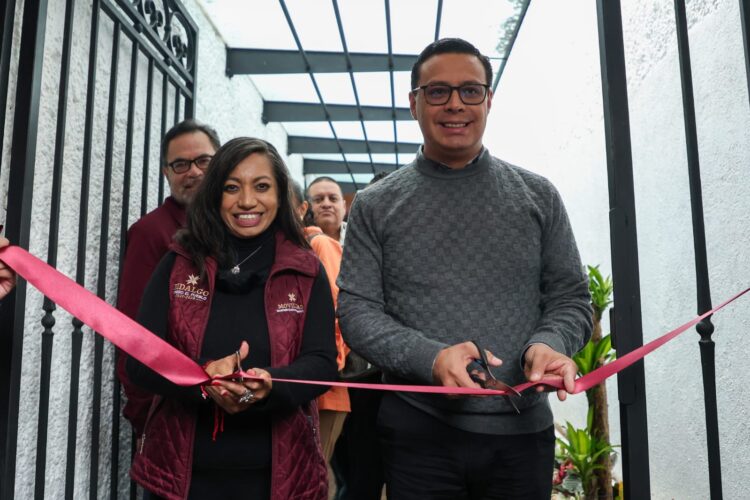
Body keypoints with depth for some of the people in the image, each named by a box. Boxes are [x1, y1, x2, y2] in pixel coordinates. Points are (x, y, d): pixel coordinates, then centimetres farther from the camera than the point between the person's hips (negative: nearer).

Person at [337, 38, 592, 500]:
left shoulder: (537, 196, 4)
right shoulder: (376, 206, 1)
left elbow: (570, 298, 6)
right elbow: (357, 310, -3)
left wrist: (548, 344, -15)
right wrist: (430, 357, -20)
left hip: (523, 431, 2)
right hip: (417, 432, -1)